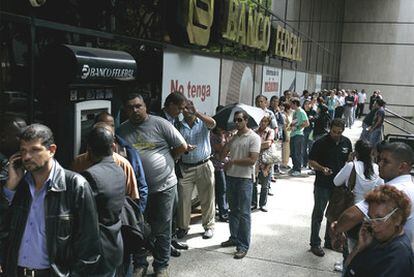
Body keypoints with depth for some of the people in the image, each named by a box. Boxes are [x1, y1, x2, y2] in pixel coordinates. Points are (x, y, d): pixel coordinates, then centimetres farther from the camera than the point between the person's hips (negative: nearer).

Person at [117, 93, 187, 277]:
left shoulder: (160, 124, -7)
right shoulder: (122, 130, 5)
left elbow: (182, 146, -5)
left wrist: (165, 159, 4)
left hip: (163, 186, -3)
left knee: (161, 229, 9)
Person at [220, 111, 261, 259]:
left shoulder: (254, 137, -8)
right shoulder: (233, 137, 13)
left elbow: (252, 160, -16)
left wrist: (233, 161, -11)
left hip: (244, 179, -7)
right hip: (231, 176, 7)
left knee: (243, 213, -3)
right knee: (233, 210, 16)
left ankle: (243, 245, 4)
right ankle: (234, 238, 29)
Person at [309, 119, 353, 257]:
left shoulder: (347, 142, 3)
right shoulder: (321, 143, -11)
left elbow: (349, 160, 15)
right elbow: (311, 161, -8)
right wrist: (322, 168, -25)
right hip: (323, 184, -5)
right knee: (318, 214, 1)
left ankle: (330, 241, 30)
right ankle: (315, 244, 10)